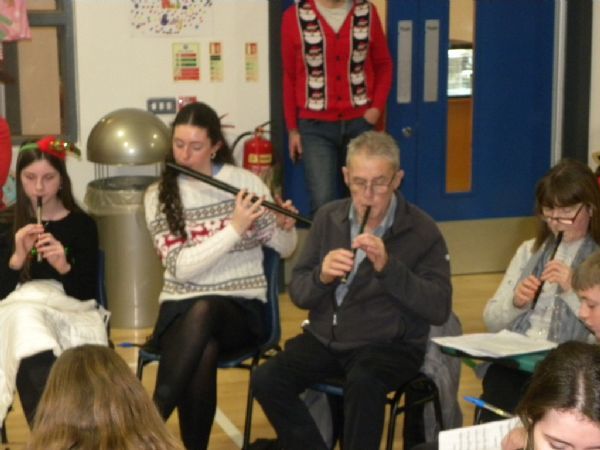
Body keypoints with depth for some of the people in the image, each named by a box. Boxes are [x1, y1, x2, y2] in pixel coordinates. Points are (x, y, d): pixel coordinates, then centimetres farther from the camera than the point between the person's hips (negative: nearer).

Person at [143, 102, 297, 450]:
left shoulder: (245, 182, 3)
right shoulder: (159, 196, 1)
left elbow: (284, 249, 9)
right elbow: (181, 267, -12)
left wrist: (285, 225, -14)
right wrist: (234, 228, -21)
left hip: (242, 307, 0)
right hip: (181, 307, 0)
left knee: (203, 310, -36)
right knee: (202, 354, -36)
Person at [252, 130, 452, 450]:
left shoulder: (421, 231, -6)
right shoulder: (328, 217, 6)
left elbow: (439, 309, -13)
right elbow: (298, 294, 7)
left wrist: (387, 266, -25)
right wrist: (321, 276, -16)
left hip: (389, 346, -4)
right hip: (326, 339, 4)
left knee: (362, 382, -35)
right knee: (265, 380, -19)